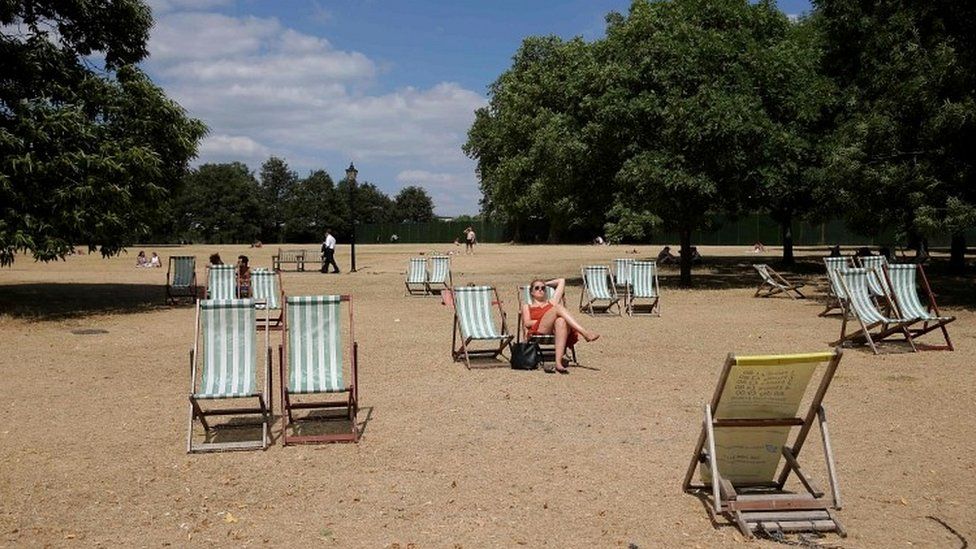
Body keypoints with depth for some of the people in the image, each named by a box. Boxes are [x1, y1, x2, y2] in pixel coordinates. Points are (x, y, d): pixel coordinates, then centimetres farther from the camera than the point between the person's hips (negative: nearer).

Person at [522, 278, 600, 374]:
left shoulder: (552, 303, 38)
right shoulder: (527, 306, 31)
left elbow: (561, 281, 45)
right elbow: (527, 323, 10)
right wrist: (545, 320, -2)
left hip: (557, 329, 2)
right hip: (539, 330, -2)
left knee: (561, 322, -38)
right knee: (558, 308, -27)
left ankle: (558, 362, -57)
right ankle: (585, 333, -45)